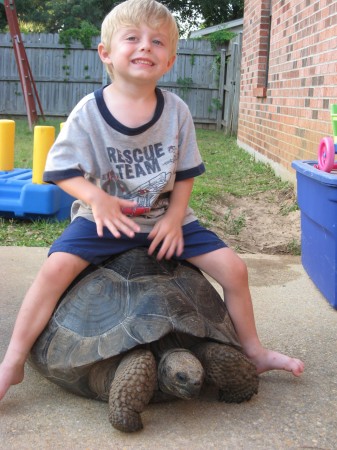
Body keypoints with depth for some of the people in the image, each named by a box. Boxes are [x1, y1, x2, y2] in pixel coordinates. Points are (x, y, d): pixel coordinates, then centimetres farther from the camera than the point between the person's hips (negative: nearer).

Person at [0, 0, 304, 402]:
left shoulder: (176, 111, -4)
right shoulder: (89, 112, -10)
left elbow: (185, 174, 3)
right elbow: (63, 170, -8)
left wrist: (174, 218, -11)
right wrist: (96, 197, -26)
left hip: (165, 217, 3)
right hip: (104, 217, -2)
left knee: (232, 267, -5)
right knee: (57, 266, -26)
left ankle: (254, 352, 18)